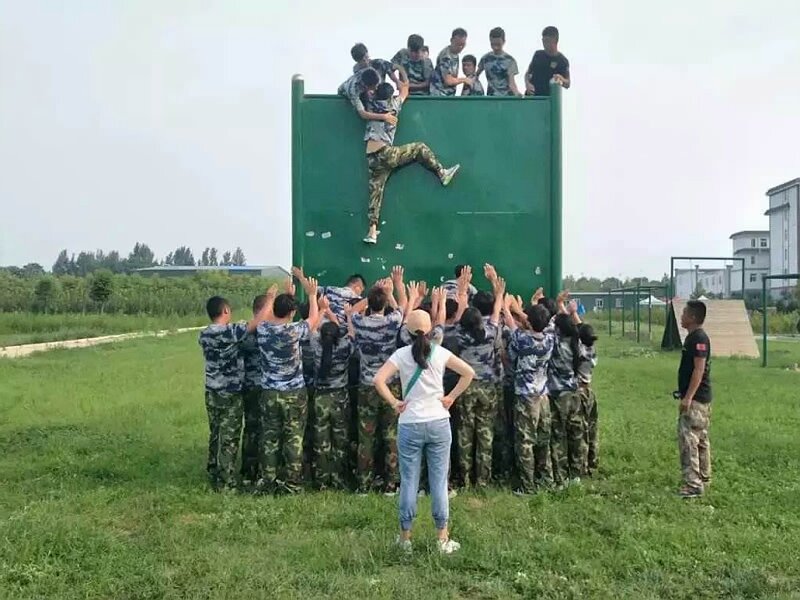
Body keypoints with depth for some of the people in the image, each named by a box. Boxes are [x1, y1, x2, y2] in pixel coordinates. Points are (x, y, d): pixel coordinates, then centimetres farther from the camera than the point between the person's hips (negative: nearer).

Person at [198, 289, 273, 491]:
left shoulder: (204, 335, 5)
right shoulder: (230, 331, -19)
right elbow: (258, 321, -21)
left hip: (212, 393, 8)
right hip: (230, 394, -8)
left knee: (215, 436, 16)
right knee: (229, 439, 0)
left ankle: (213, 477, 24)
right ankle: (226, 483, 4)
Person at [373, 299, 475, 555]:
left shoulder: (401, 354, -6)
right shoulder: (440, 352, -2)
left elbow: (379, 379, -16)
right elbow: (469, 373, -3)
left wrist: (394, 402, -5)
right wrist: (451, 397, 2)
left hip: (410, 425, -1)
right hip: (439, 423, 1)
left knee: (409, 481, 7)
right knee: (439, 480, 7)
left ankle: (405, 537, 16)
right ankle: (442, 538, 13)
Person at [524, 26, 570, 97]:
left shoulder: (562, 60, -2)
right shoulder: (538, 54, 11)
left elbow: (568, 84, -2)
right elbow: (528, 73, 19)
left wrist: (561, 79, -24)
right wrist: (527, 84, -2)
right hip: (531, 96, 4)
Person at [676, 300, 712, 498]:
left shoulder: (699, 338, -17)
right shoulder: (693, 337, 14)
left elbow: (699, 369, -22)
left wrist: (688, 397, -24)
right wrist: (686, 395, 22)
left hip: (695, 399, -11)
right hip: (700, 399, 11)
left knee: (688, 439, -11)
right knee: (701, 439, 16)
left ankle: (693, 484, -9)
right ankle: (703, 480, 25)